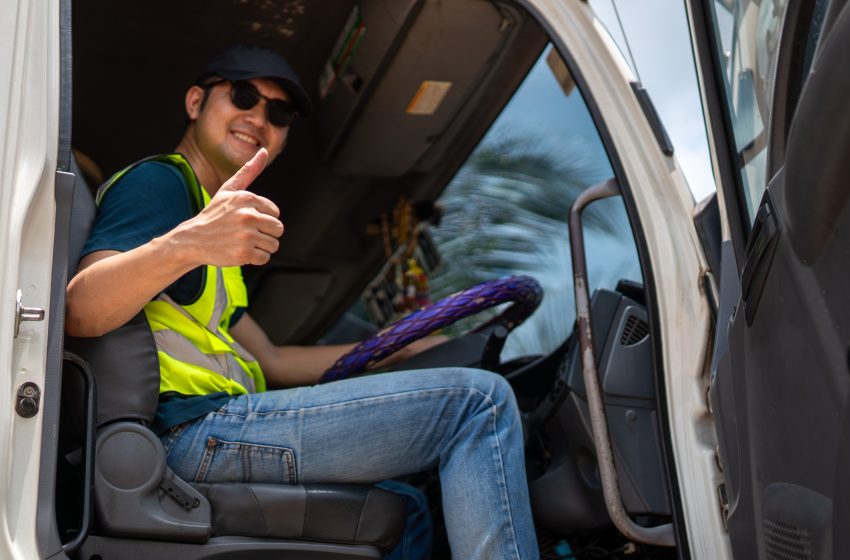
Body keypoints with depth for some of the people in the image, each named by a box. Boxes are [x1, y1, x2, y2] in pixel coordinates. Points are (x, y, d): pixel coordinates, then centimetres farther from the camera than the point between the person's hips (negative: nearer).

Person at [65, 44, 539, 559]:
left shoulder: (206, 208, 29)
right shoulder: (158, 181, 0)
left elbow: (268, 361, 25)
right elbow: (78, 312, -17)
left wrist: (408, 349, 21)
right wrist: (186, 245, -36)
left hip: (209, 432, 10)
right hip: (190, 431, -10)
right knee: (479, 400, -14)